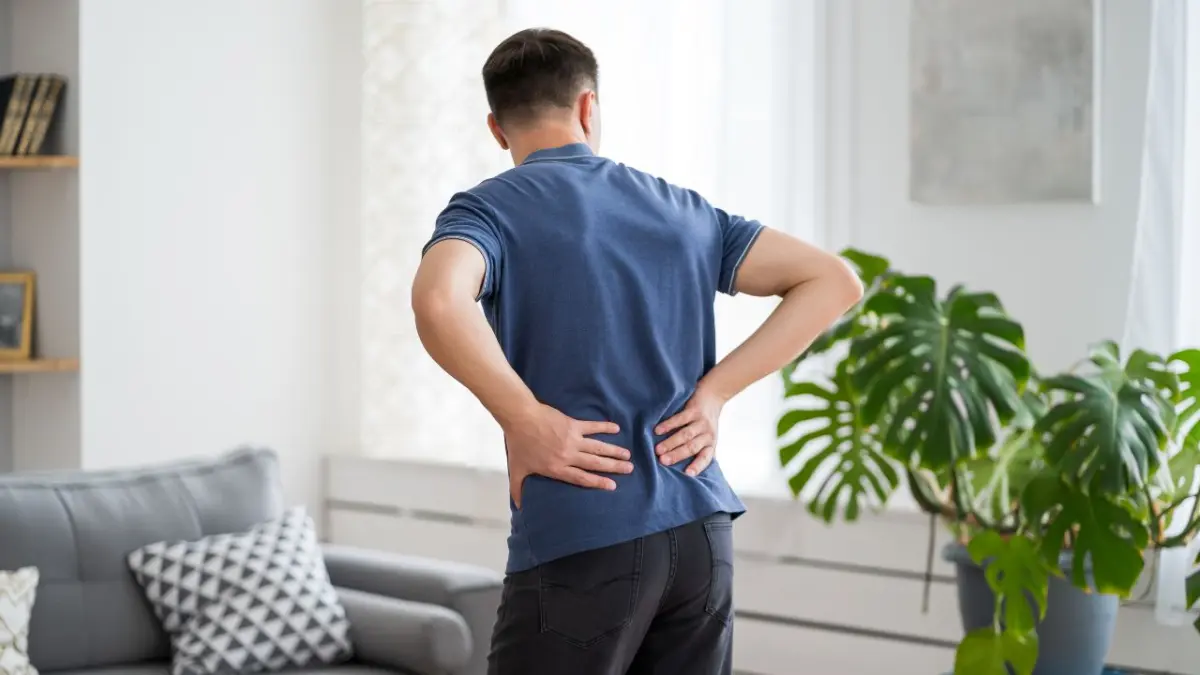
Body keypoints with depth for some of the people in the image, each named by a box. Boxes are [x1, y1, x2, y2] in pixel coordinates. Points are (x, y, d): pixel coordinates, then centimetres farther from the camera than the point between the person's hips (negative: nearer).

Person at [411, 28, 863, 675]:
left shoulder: (489, 207, -1)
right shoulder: (682, 209, 14)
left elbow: (438, 300, -24)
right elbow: (833, 281, 11)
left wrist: (524, 420, -13)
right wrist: (713, 391, 6)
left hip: (579, 543, -5)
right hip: (701, 532, 5)